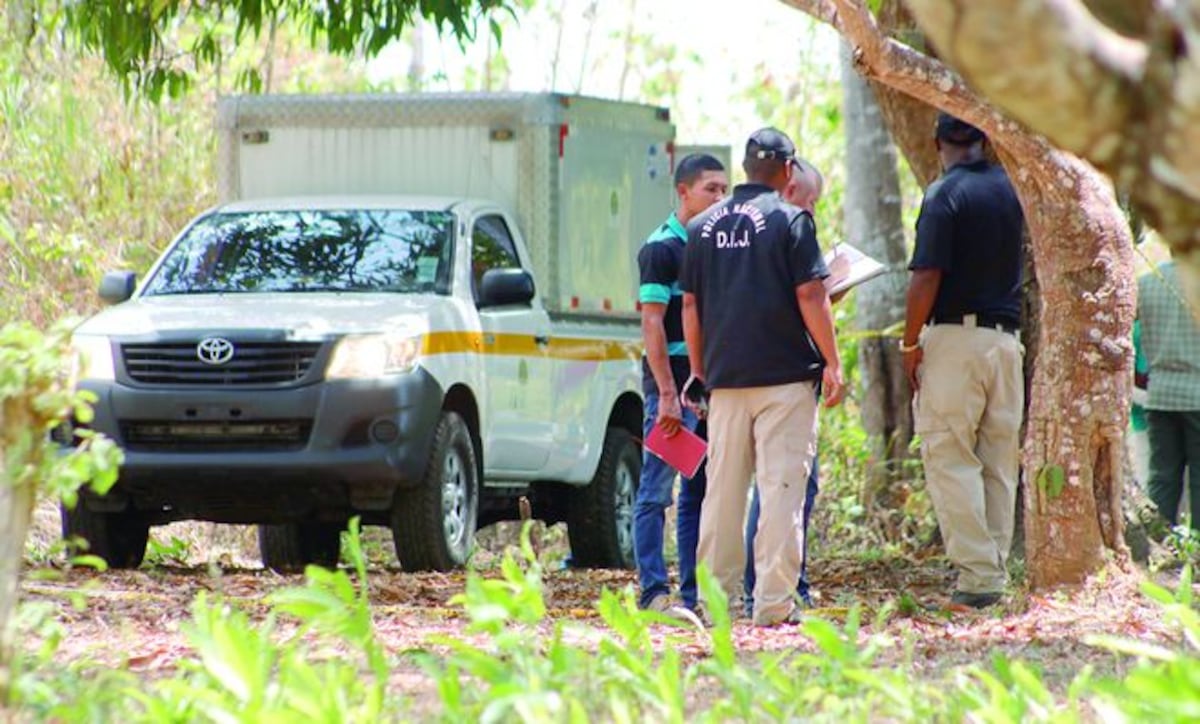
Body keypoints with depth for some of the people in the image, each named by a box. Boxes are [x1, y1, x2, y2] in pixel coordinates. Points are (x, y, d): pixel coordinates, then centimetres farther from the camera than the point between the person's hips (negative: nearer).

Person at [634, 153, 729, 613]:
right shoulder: (661, 248, -7)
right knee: (657, 490, -5)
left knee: (700, 491, 10)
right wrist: (667, 393, -18)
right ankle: (653, 593, -6)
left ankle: (695, 592, 15)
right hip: (674, 383, -8)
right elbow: (652, 323, -13)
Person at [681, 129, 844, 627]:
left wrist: (698, 370, 21)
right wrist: (832, 362, -4)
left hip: (723, 376, 5)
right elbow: (810, 295, -9)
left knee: (722, 489, 10)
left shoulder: (704, 226, 10)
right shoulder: (789, 220, -5)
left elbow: (690, 306, 13)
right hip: (785, 375, -5)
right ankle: (773, 602, -10)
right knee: (782, 487, -5)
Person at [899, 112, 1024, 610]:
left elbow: (927, 277, -15)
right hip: (1007, 336, 6)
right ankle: (996, 576, 11)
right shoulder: (1010, 190, 9)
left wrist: (910, 344, -8)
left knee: (950, 457, -4)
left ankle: (977, 573, -11)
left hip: (955, 335, -6)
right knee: (999, 461, 10)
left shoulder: (945, 194, -10)